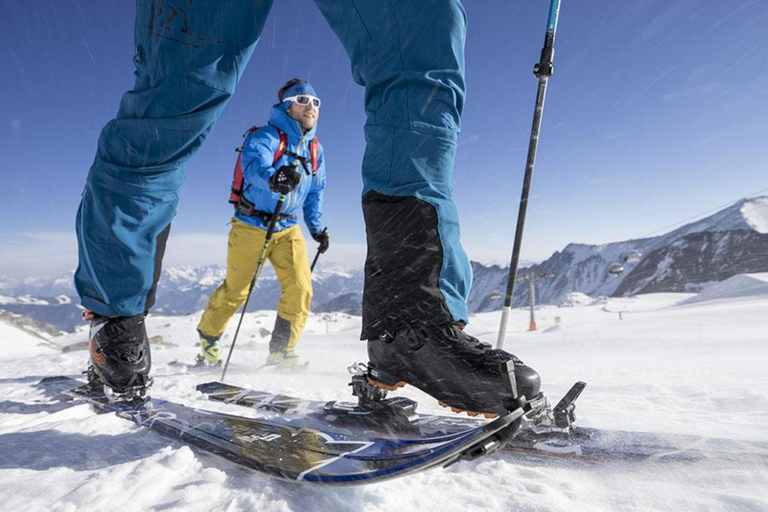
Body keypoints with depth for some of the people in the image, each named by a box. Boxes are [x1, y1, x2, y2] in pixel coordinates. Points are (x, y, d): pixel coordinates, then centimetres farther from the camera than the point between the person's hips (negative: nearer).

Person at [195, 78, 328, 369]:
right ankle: (207, 335, 33)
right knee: (235, 290, 6)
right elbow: (253, 165, -34)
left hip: (289, 228, 5)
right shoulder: (266, 137, -12)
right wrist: (272, 178, -55)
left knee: (300, 287, -10)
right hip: (251, 225, -5)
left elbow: (314, 192, 20)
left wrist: (316, 227, 15)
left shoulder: (315, 150, 8)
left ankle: (282, 350, 6)